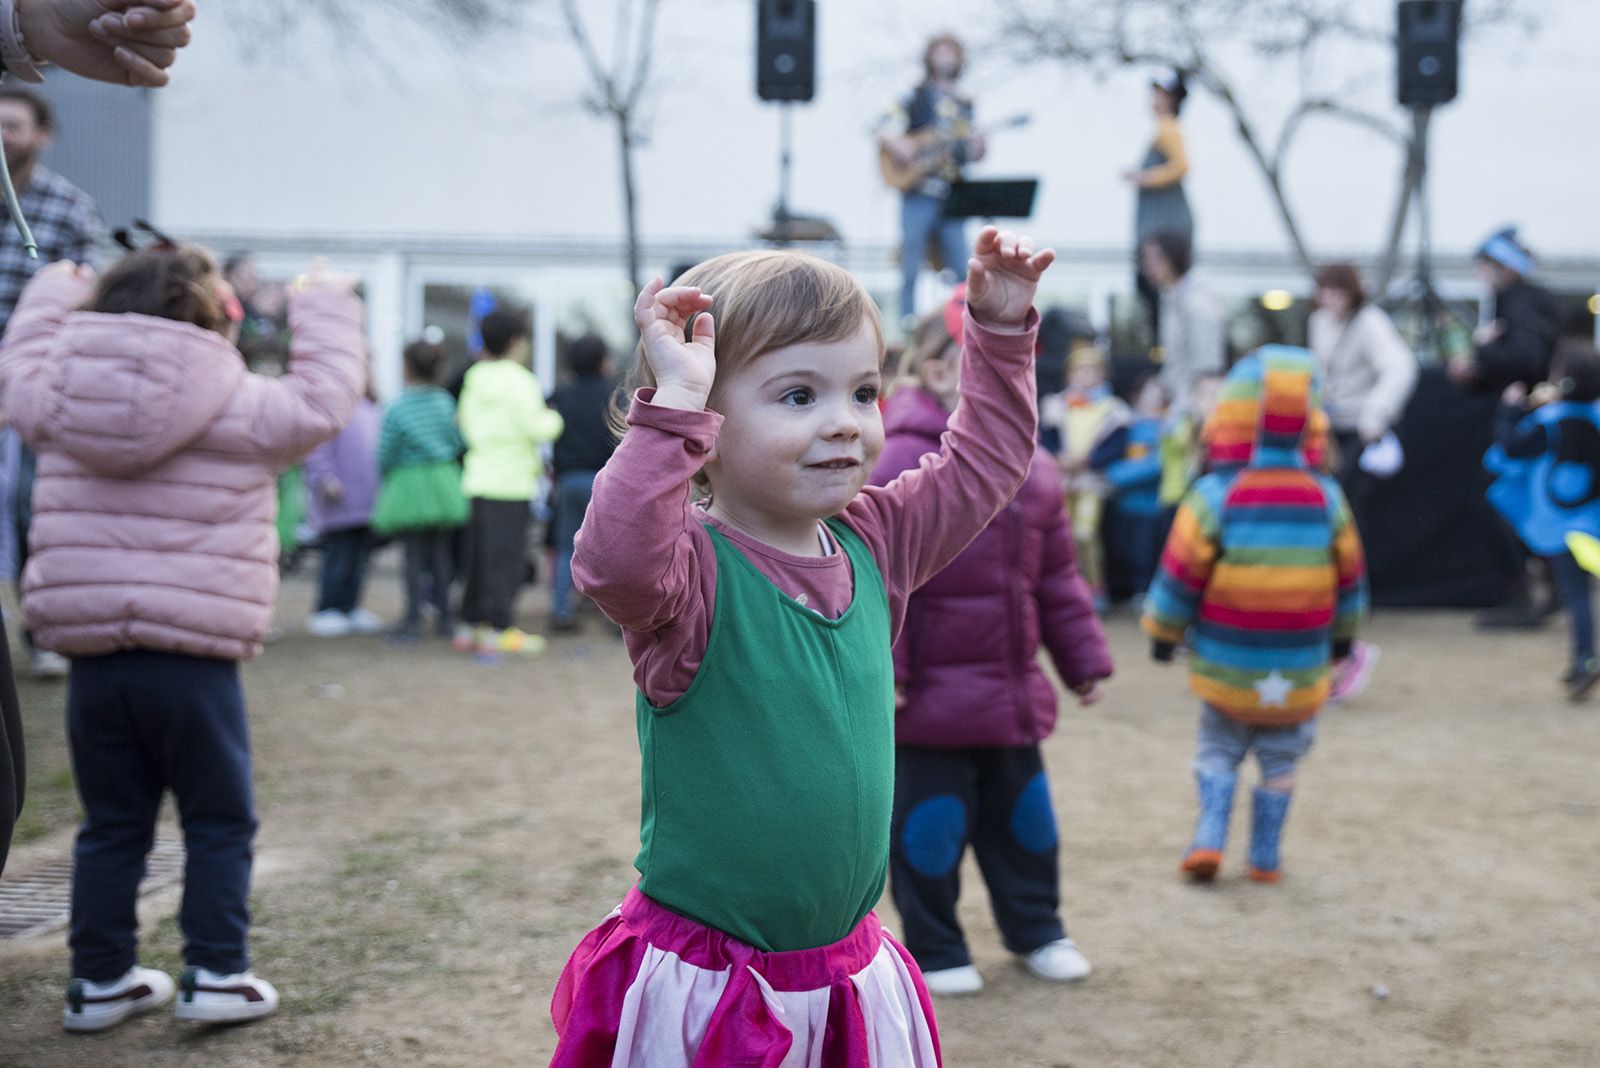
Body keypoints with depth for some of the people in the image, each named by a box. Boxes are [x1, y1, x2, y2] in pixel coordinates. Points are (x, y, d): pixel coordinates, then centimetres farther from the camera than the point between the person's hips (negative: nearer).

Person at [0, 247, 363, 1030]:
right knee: (220, 823, 10)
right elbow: (323, 399, 3)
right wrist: (326, 306, 15)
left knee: (111, 826, 15)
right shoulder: (241, 410, -7)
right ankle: (215, 973, 10)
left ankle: (100, 979, 21)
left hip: (92, 658, 4)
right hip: (192, 662, -4)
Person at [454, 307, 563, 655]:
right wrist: (553, 419, 4)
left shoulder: (475, 378, 11)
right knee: (507, 557, -3)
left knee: (478, 555, 13)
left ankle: (470, 625, 17)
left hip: (477, 478, 7)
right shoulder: (519, 380, -11)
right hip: (511, 480, -7)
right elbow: (535, 426, -16)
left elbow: (466, 422, 16)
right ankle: (500, 629, -3)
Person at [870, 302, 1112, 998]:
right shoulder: (898, 464, -15)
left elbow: (1056, 576, 15)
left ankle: (1036, 930, 36)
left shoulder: (1032, 469, 8)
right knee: (928, 823, 4)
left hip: (1012, 690, 7)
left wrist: (1084, 659, 15)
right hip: (928, 692, -6)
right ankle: (935, 952, 20)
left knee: (1022, 815, 18)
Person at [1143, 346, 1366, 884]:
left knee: (1218, 749, 16)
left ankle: (1208, 840, 4)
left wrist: (1163, 632, 6)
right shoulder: (1326, 498, -4)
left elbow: (1181, 575, -9)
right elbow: (1349, 578, 7)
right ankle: (1265, 858, 18)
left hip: (1226, 668, -1)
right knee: (1280, 761, 15)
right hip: (1298, 674, 1)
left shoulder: (1213, 496, -13)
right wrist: (1343, 634, 23)